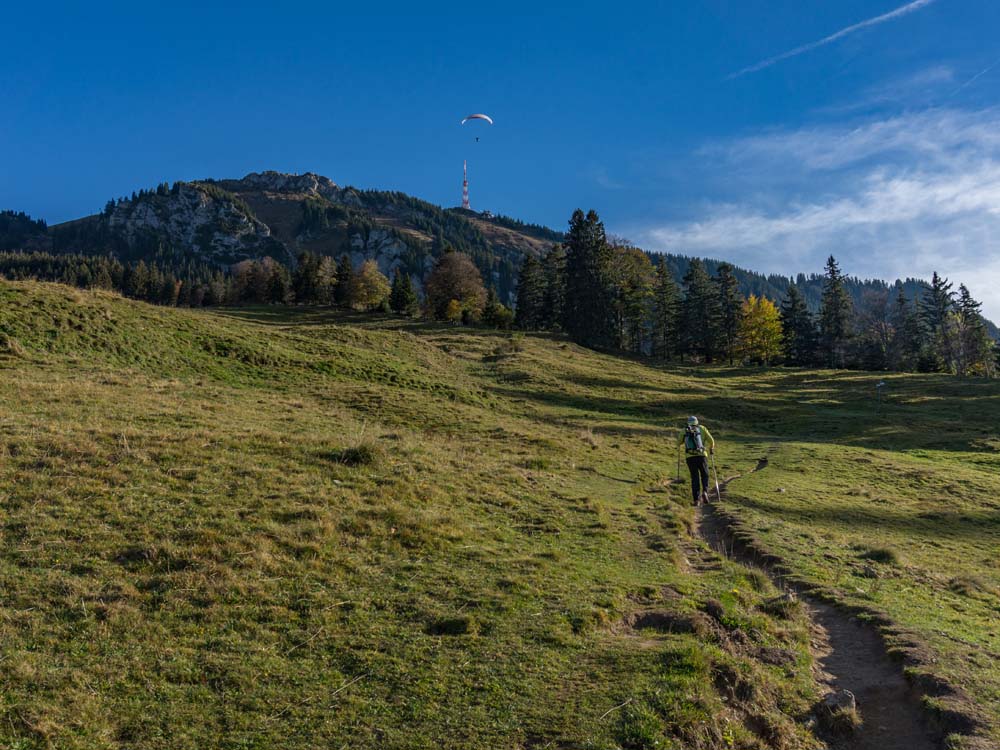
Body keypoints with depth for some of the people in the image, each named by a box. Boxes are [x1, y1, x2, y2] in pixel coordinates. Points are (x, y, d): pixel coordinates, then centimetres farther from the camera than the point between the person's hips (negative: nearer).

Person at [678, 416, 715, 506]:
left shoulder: (685, 431, 12)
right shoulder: (702, 428, 10)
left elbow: (679, 443, 21)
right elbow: (711, 440, 6)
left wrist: (678, 447, 45)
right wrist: (711, 449, 25)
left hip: (690, 457, 1)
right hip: (702, 455, -1)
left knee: (694, 478, 9)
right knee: (705, 476, 16)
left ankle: (696, 499, 1)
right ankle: (705, 491, -9)